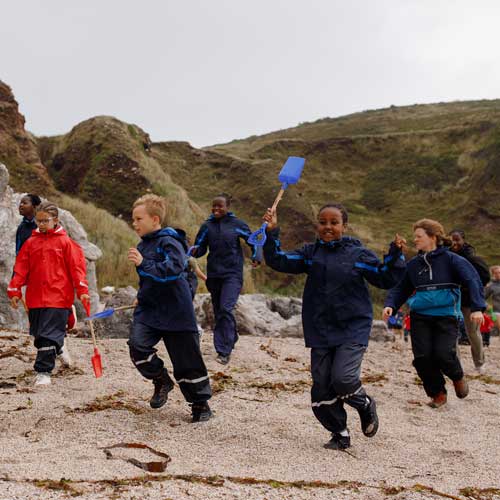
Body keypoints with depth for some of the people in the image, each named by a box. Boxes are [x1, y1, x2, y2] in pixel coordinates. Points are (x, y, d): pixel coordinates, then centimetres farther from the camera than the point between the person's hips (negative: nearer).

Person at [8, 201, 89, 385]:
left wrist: (82, 290, -12)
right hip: (35, 297, 5)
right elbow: (20, 268, 8)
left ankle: (43, 371, -1)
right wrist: (14, 290, 3)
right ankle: (59, 348, 44)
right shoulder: (30, 243, 8)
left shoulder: (65, 242, -3)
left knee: (48, 334, -8)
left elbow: (76, 267, -5)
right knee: (39, 333, 17)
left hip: (58, 296, -5)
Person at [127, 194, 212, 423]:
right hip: (148, 310, 7)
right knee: (137, 345, -17)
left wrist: (143, 264, -35)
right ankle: (161, 380, 7)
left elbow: (174, 269, -31)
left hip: (175, 311, -7)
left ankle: (201, 403, 17)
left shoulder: (169, 242, -13)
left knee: (186, 359, 0)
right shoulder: (142, 245, 13)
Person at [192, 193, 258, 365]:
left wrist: (255, 257, -3)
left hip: (232, 274, -4)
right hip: (214, 274, 4)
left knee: (225, 309, -17)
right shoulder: (207, 226, 3)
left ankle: (224, 351, -14)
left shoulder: (237, 224, -2)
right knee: (218, 311, 12)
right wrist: (195, 251, -16)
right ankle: (231, 338, 34)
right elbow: (200, 247, 5)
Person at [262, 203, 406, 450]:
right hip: (320, 333, 4)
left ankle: (366, 405, 13)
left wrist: (395, 254, -13)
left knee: (342, 378, -21)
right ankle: (340, 434, 24)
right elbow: (278, 261, 0)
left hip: (352, 330, -3)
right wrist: (271, 233, -12)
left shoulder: (358, 254, -1)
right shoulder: (310, 253, 6)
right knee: (322, 388, 4)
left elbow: (386, 279, 2)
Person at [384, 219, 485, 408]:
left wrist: (477, 308, -22)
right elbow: (401, 289, 18)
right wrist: (390, 305, -1)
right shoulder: (413, 264, 10)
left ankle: (458, 377, 21)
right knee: (422, 358, -6)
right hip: (420, 317, 4)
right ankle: (437, 393, 18)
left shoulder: (450, 259, -4)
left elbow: (472, 280, -10)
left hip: (446, 316, -4)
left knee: (444, 355, -16)